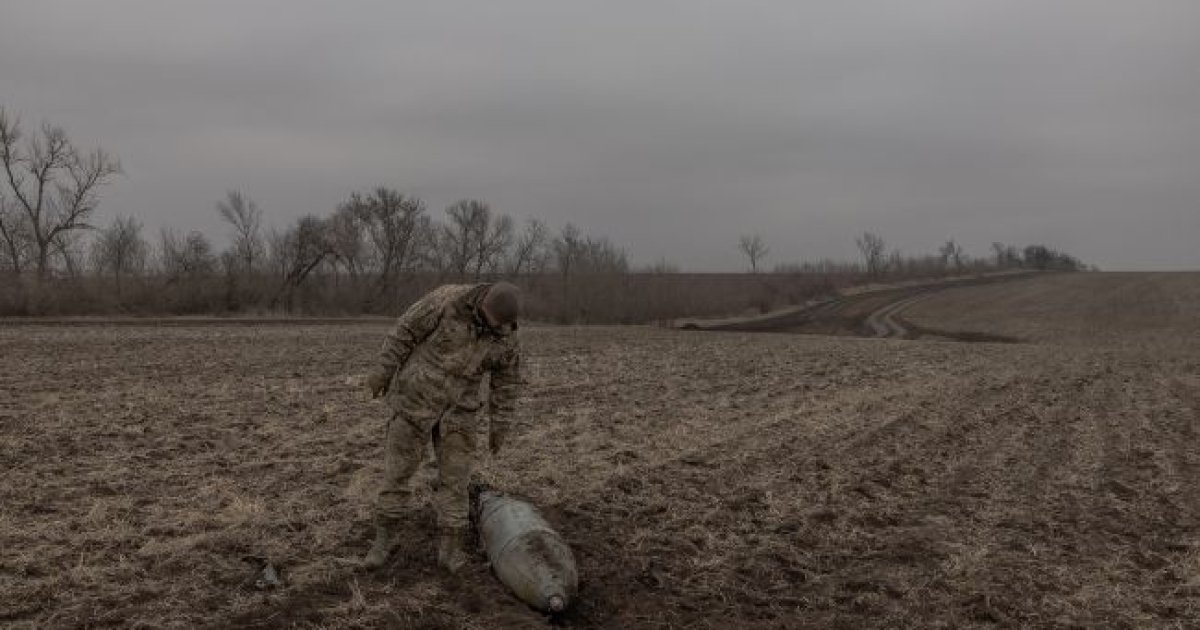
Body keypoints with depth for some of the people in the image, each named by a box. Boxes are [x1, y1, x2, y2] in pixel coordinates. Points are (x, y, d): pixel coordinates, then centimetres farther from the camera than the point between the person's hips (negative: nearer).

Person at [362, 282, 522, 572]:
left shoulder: (506, 336, -8)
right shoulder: (448, 299, -20)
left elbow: (506, 380, 4)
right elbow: (406, 330, -12)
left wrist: (500, 425, 6)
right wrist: (383, 371, -9)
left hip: (457, 409, 2)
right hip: (416, 396, -2)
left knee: (454, 477, -1)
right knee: (397, 469, 4)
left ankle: (450, 549, 9)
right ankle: (385, 537, 19)